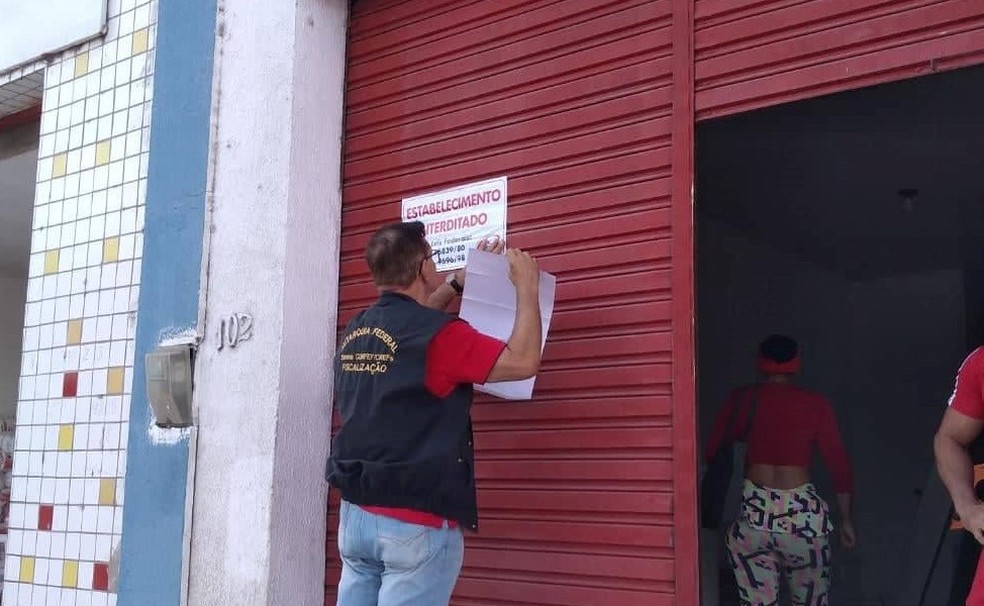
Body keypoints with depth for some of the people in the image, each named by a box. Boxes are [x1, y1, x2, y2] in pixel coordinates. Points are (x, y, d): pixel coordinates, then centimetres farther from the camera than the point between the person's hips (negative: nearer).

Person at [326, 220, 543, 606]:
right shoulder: (438, 335, -14)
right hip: (416, 524, -7)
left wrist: (461, 279, 31)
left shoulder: (355, 332, 8)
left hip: (356, 514, 7)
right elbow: (523, 362, -10)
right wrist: (527, 286, 1)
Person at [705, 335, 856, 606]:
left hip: (753, 512, 1)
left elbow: (713, 449, 5)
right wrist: (846, 519, 12)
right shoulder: (816, 404, 2)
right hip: (802, 513, 0)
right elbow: (839, 464, 3)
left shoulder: (743, 398, 4)